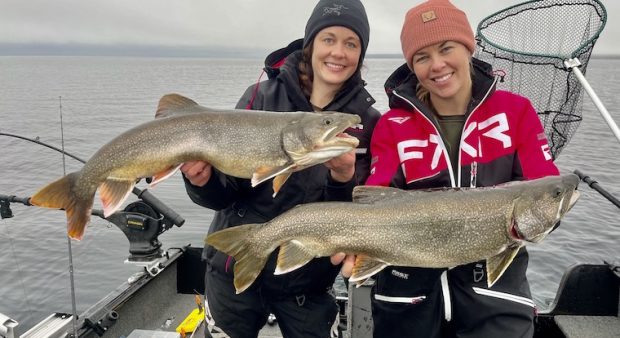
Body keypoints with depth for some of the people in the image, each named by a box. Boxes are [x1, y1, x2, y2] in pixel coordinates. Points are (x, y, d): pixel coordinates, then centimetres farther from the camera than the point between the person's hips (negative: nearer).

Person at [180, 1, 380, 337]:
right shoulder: (261, 97, -9)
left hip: (308, 282, 0)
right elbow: (225, 193, -6)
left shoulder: (368, 122, -8)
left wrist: (344, 179, -28)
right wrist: (204, 181, -28)